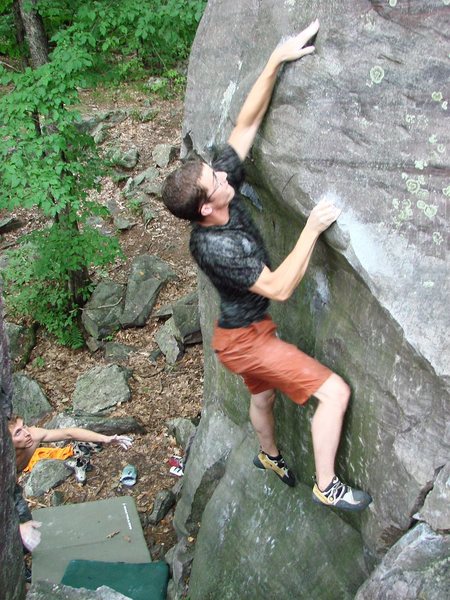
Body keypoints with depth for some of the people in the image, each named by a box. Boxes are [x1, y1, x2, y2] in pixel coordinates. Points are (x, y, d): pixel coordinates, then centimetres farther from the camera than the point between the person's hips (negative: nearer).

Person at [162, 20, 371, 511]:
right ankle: (327, 486, 4)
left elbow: (246, 124, -11)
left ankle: (269, 456, 59)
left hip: (249, 331, 9)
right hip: (245, 339, -9)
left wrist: (277, 60, -16)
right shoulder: (214, 247, -34)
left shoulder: (224, 187, -12)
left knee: (263, 396, 31)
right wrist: (311, 230, -31)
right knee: (334, 390, -9)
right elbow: (279, 288, -31)